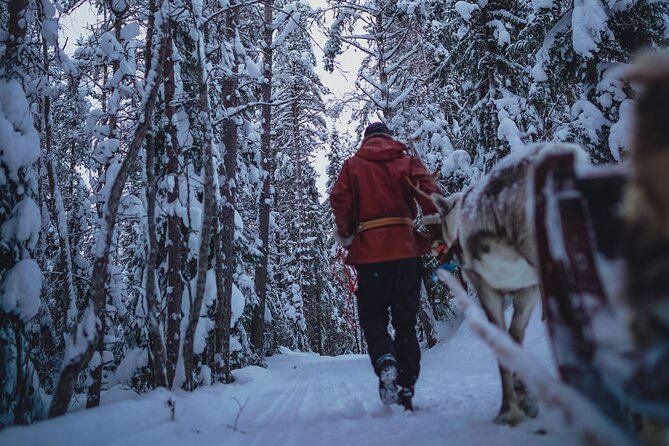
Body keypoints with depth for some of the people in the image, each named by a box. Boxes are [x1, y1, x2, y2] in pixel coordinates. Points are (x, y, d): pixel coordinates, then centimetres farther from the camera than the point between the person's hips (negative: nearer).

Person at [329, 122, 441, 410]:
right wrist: (438, 236, -3)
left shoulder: (352, 165, 8)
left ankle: (385, 361, -17)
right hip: (405, 249, 1)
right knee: (405, 321, 10)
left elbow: (339, 201, -4)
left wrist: (346, 236, 8)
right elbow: (431, 197, -5)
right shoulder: (407, 161, 9)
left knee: (372, 316, 11)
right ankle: (406, 388, 6)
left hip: (368, 252, -1)